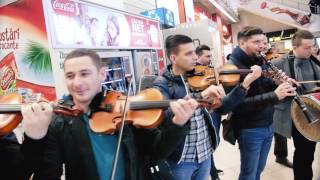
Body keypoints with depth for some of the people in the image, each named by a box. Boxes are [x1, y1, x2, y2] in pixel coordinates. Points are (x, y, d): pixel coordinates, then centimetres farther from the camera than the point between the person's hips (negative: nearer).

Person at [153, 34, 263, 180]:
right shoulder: (162, 84, -13)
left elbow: (222, 107, -1)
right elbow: (165, 115, -31)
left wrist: (245, 84, -11)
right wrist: (200, 96, -38)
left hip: (206, 154, 5)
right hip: (180, 159, -4)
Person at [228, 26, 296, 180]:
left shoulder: (260, 62, 6)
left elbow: (267, 88, 14)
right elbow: (238, 104, -28)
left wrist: (280, 83, -8)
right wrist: (274, 96, -32)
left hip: (268, 125, 7)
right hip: (249, 129, -7)